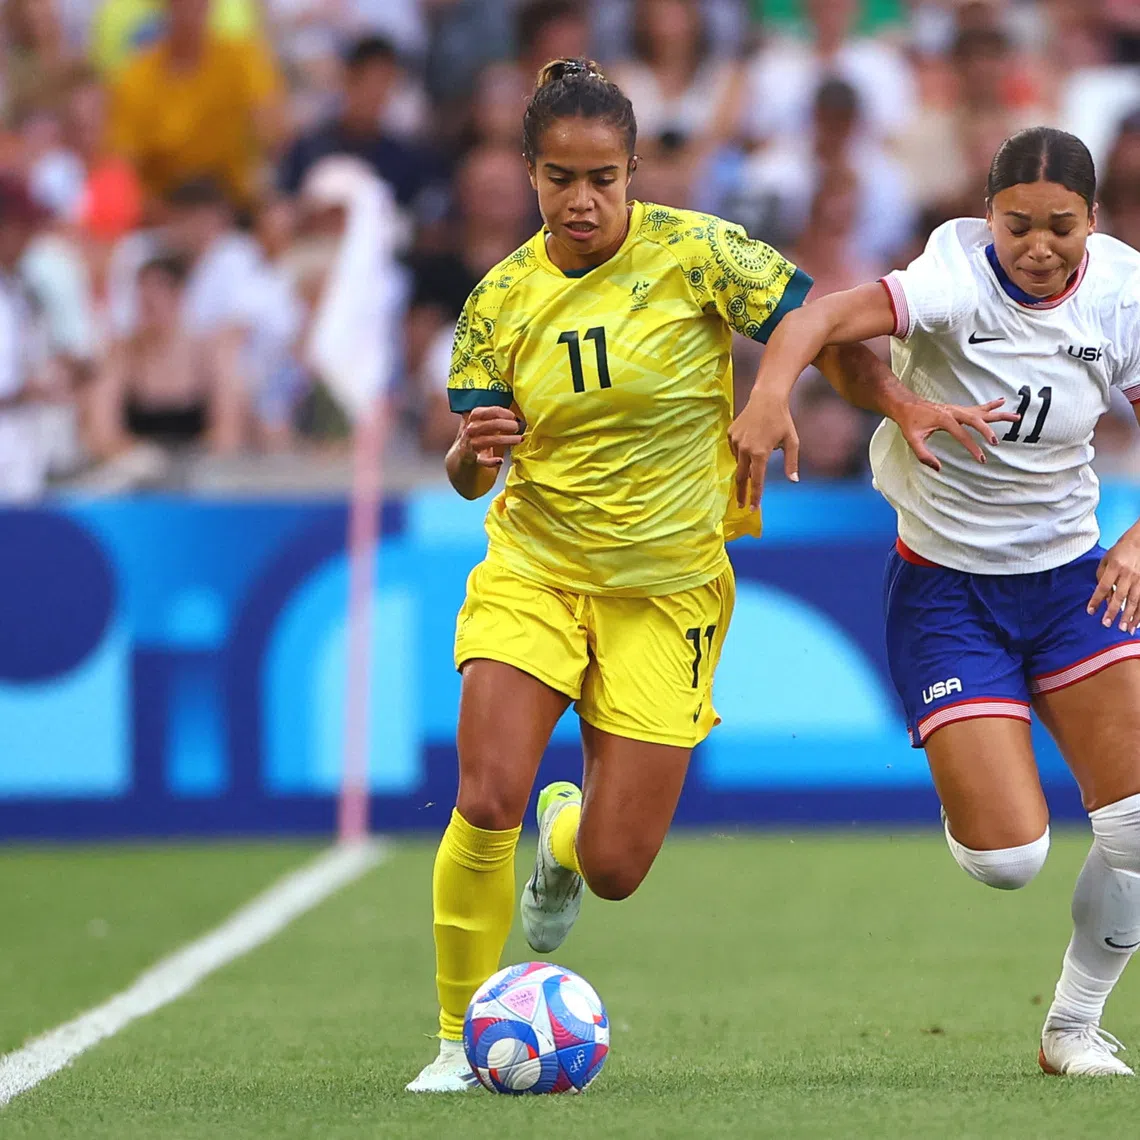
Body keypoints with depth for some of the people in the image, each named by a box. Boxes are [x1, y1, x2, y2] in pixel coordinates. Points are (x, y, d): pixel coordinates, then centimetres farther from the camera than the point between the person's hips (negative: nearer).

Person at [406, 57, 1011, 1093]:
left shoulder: (696, 253, -10)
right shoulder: (502, 299, -2)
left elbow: (820, 332, -2)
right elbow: (469, 475, 2)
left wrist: (904, 406, -18)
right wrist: (472, 453, -21)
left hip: (668, 589, -1)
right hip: (532, 569, 1)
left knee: (616, 870, -3)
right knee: (486, 804, -20)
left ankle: (564, 839, 37)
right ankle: (462, 1039, -1)